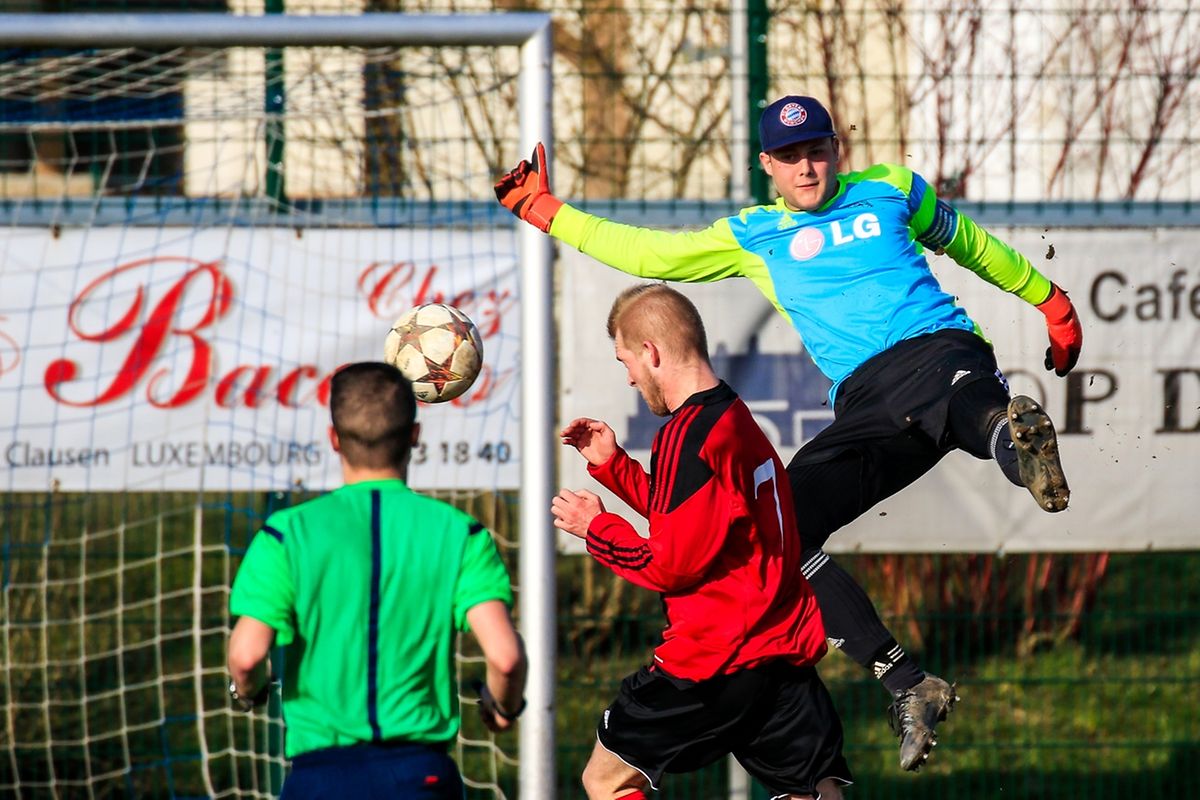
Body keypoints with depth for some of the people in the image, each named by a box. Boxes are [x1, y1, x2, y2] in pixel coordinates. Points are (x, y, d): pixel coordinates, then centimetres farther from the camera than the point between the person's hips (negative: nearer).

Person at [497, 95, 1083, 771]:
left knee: (948, 386, -42)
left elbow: (969, 243, 34)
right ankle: (907, 686, -17)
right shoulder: (754, 236, 25)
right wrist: (543, 209, 24)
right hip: (865, 405, 4)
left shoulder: (891, 189, 20)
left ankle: (1013, 433, -81)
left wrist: (1048, 299, 39)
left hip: (937, 348, -4)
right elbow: (648, 254, 26)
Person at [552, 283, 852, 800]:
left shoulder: (692, 434, -15)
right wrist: (611, 465, 24)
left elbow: (671, 564, -15)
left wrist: (595, 527, 0)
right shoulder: (738, 419, 14)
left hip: (715, 659, -8)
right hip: (787, 650, 8)